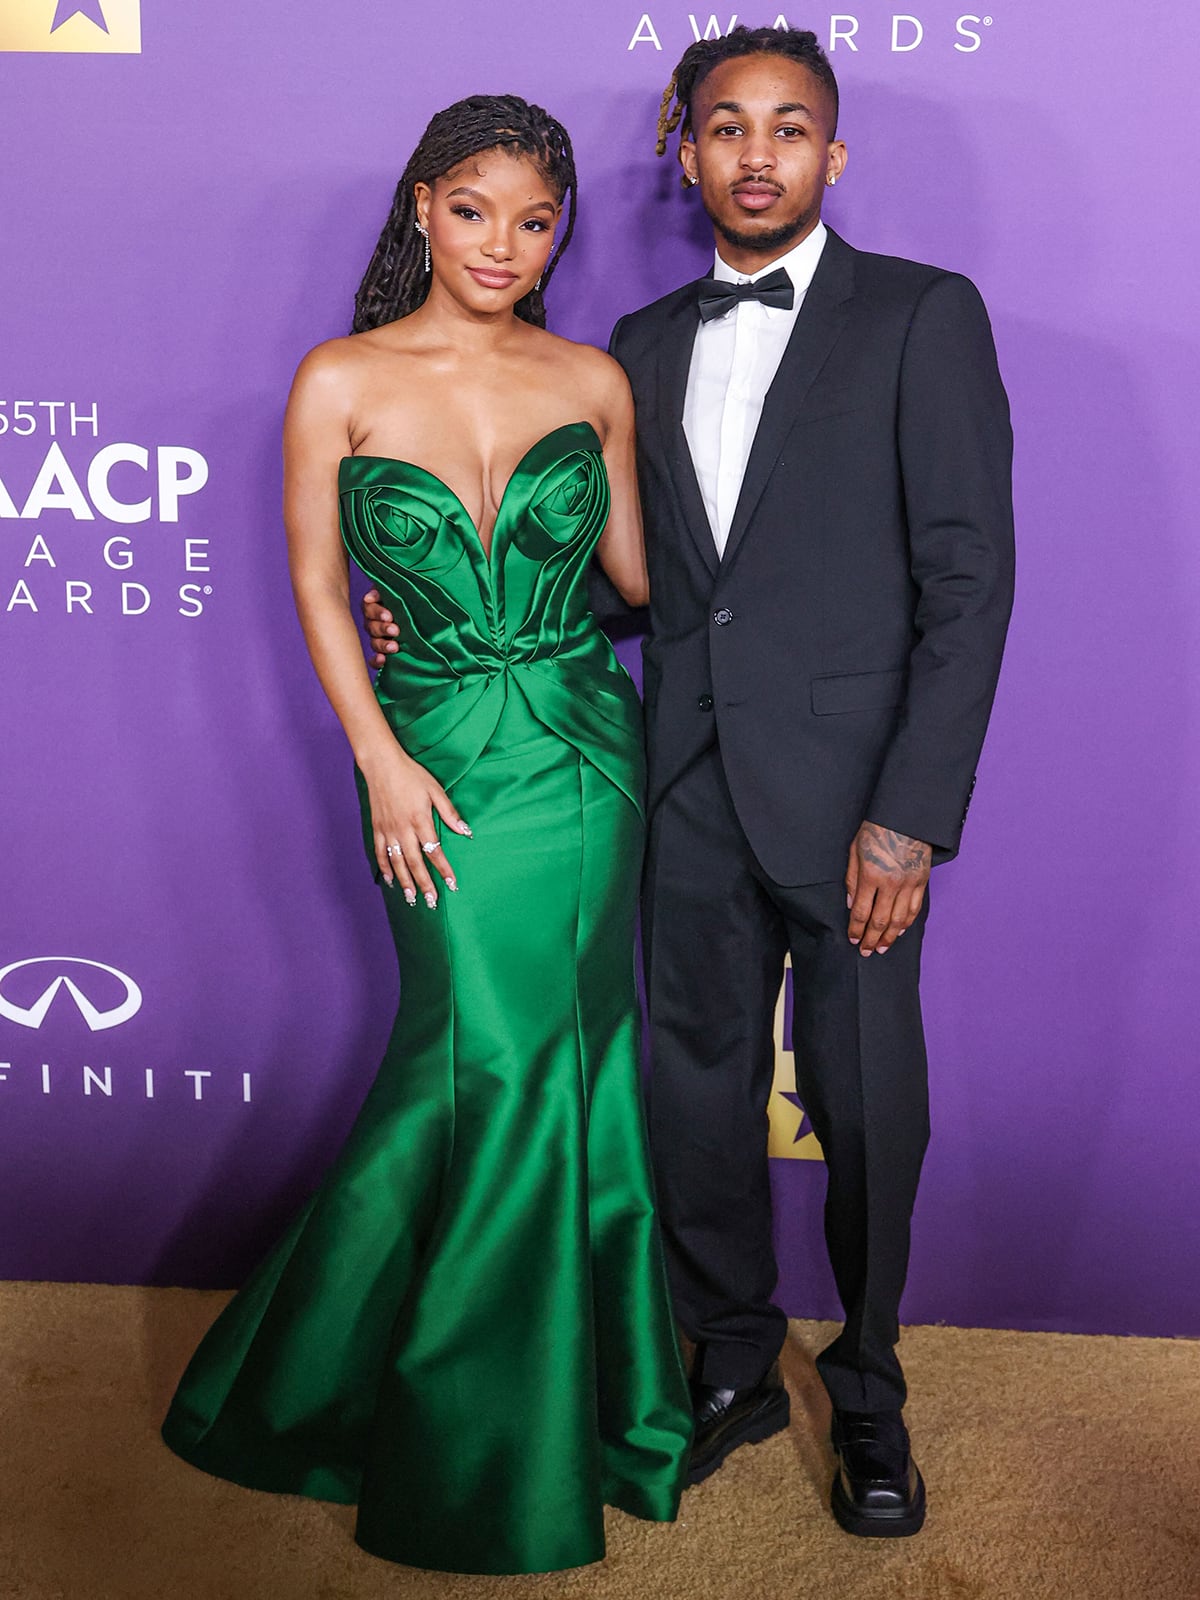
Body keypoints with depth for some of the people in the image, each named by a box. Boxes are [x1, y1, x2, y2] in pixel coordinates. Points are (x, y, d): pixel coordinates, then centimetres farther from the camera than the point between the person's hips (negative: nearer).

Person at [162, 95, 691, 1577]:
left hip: (586, 755, 3)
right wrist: (382, 762, -6)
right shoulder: (342, 382, -2)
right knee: (493, 1055, 0)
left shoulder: (594, 381, 4)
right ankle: (477, 1446, 23)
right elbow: (317, 585, 0)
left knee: (568, 1060, 9)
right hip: (439, 764, -2)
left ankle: (565, 1392, 32)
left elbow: (640, 570, 7)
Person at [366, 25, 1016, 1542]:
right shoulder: (645, 344, 13)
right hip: (692, 792, 4)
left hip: (851, 793, -4)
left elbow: (969, 578, -8)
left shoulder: (924, 316, -2)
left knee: (866, 1111, 8)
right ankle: (733, 1368, 35)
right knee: (695, 1093, 13)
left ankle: (867, 1391, 32)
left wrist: (911, 815, -14)